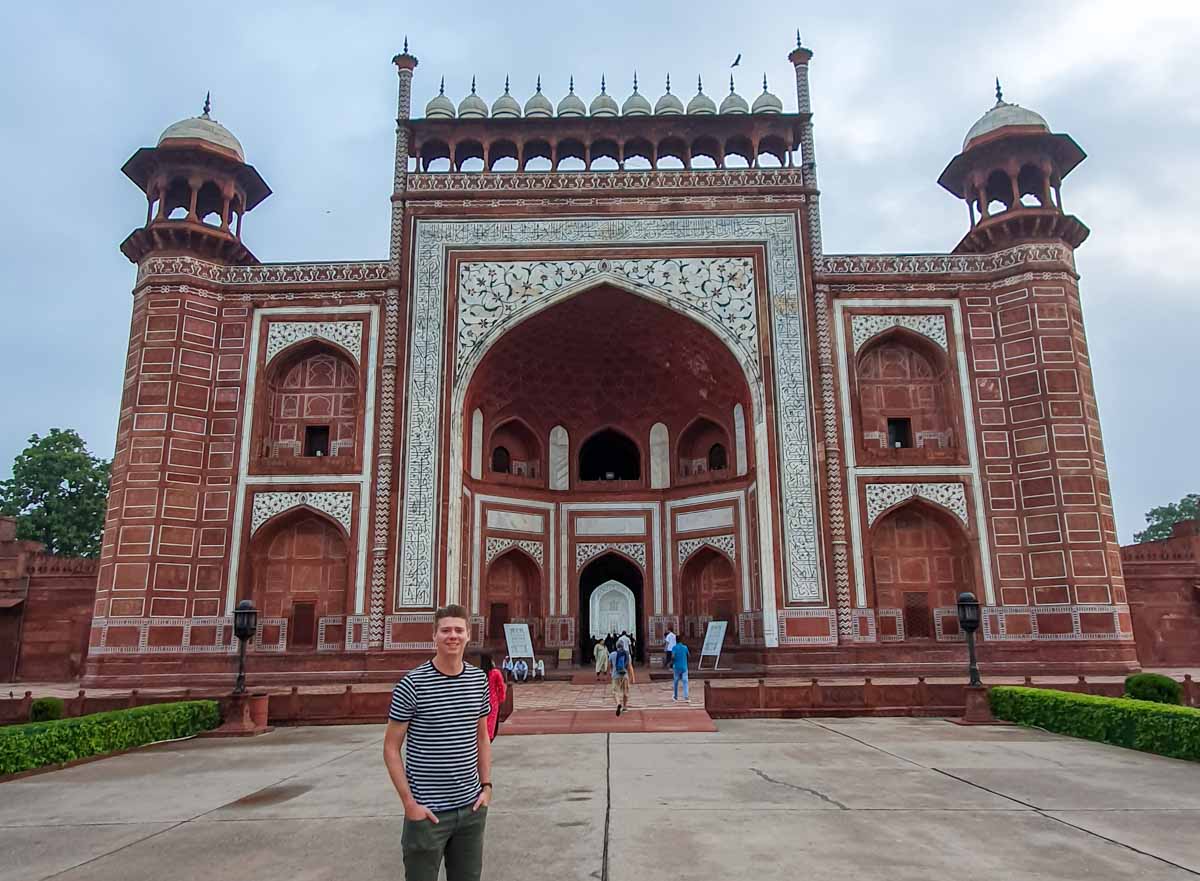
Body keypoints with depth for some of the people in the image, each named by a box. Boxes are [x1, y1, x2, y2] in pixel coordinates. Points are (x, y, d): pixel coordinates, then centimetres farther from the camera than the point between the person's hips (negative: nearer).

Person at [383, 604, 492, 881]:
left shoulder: (479, 680, 3)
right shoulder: (412, 684, -12)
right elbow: (391, 747, -8)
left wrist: (486, 786, 6)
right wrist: (409, 802, -12)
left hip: (471, 808, 4)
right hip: (428, 810, -4)